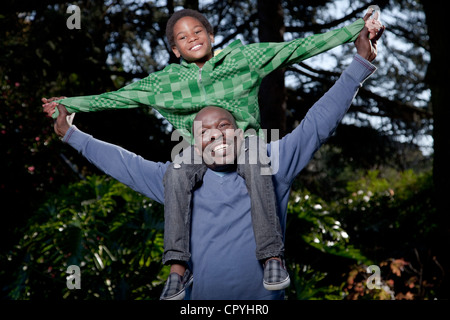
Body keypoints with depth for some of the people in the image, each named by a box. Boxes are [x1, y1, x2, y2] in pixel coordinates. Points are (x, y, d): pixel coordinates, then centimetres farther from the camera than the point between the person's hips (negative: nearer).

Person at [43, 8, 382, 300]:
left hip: (244, 139, -1)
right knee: (177, 173, -32)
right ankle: (179, 266, -32)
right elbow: (115, 97, 12)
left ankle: (273, 257, -34)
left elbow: (299, 48, 1)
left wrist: (356, 28, -3)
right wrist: (67, 105, 11)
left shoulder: (242, 58, 3)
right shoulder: (166, 82, 7)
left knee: (256, 166, -36)